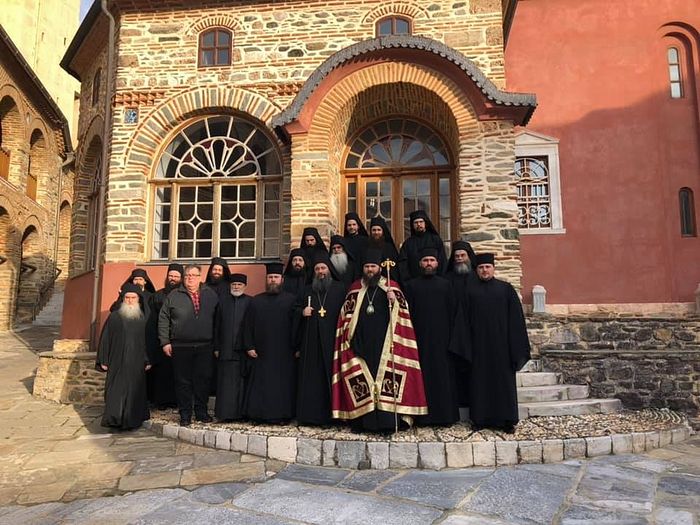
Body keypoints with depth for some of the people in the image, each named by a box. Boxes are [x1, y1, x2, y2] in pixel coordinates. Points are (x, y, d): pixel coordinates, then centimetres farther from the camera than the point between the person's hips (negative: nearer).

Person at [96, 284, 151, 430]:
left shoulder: (143, 319, 7)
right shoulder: (114, 317, 4)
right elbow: (105, 338, 3)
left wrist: (148, 360, -1)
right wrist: (103, 361, -2)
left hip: (137, 364, 1)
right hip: (117, 362, -1)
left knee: (134, 392, 4)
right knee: (116, 390, -4)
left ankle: (132, 421, 13)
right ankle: (114, 418, 2)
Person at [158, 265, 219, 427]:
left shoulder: (211, 295, 8)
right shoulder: (173, 296, 5)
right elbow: (163, 319, 5)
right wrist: (165, 342, -2)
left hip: (205, 347, 1)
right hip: (180, 346, -1)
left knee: (203, 379, 5)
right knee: (183, 381, 5)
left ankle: (201, 411, 19)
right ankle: (185, 414, 16)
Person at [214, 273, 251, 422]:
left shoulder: (250, 302, 3)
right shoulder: (222, 301, 8)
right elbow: (216, 325, 7)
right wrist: (216, 347, 3)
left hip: (244, 349, -1)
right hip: (226, 349, 1)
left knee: (242, 382, 4)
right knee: (226, 383, 3)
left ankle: (241, 412, 13)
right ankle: (226, 412, 10)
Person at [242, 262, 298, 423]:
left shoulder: (291, 300, 4)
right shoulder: (256, 301, 11)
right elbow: (247, 325, 8)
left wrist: (296, 348, -6)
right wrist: (249, 347, -1)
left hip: (284, 354, -2)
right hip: (261, 353, 2)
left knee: (282, 385, 2)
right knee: (260, 385, 4)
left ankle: (281, 414, 12)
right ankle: (259, 414, 14)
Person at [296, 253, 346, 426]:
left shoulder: (340, 289, 7)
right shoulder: (308, 290, 19)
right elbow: (297, 308, 22)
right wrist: (302, 311, -1)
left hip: (331, 340, -3)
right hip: (311, 341, 3)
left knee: (330, 375, -4)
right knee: (311, 377, 1)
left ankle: (331, 415, 2)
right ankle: (310, 414, 6)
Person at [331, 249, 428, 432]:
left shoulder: (392, 286, 8)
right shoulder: (355, 288, 14)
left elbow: (402, 312, 1)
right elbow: (346, 315, 15)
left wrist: (394, 301, -18)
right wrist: (349, 338, 6)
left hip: (384, 344, -2)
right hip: (361, 343, 2)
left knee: (385, 376, -8)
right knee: (361, 379, 0)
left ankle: (386, 420, -3)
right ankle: (362, 420, 6)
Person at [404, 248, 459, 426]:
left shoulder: (445, 284, 9)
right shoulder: (411, 285, 7)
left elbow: (452, 311, 7)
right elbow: (407, 313, 3)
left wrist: (451, 336, -1)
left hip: (441, 337, 1)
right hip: (420, 338, -1)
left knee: (443, 374, 3)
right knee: (423, 375, 1)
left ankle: (445, 414, 12)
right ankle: (423, 415, 8)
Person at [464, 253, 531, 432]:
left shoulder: (506, 289, 5)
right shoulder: (469, 289, 6)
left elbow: (515, 318, 3)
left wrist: (517, 347, -2)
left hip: (500, 344, 0)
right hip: (478, 345, 0)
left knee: (503, 381, 4)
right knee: (480, 381, 5)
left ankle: (505, 419, 14)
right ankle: (480, 418, 14)